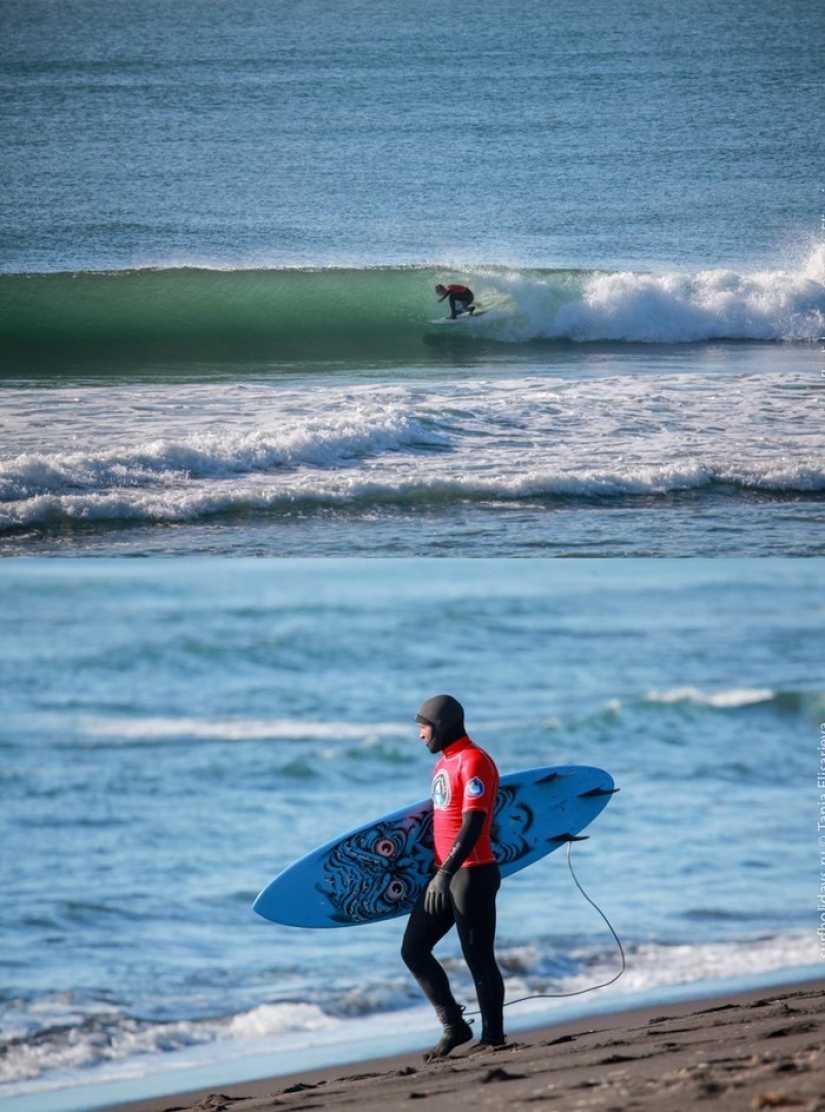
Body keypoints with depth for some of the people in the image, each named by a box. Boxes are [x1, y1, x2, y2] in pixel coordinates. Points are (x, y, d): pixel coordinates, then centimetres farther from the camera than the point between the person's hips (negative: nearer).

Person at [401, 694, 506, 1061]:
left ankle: (493, 1037, 8)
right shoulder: (443, 764, 15)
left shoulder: (474, 762, -14)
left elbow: (472, 826, -23)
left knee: (478, 958, -3)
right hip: (443, 875, 10)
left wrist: (446, 873, -30)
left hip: (473, 875, -10)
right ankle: (454, 1027, 13)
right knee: (413, 950, 7)